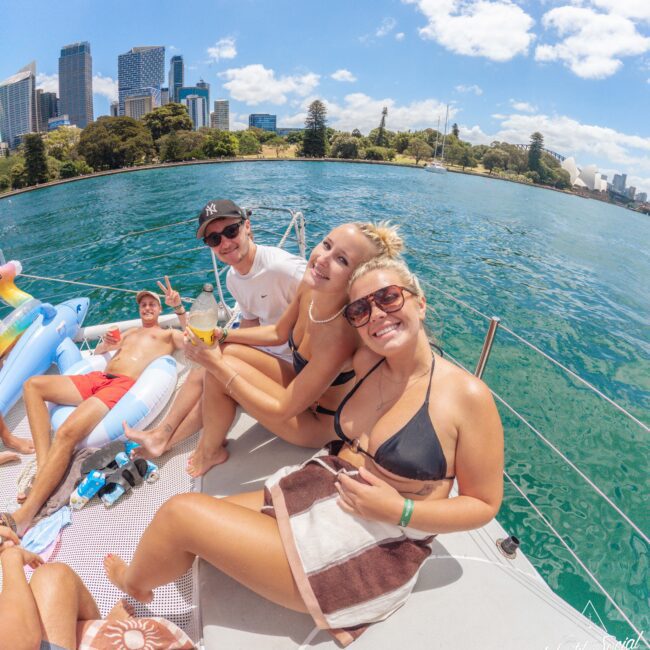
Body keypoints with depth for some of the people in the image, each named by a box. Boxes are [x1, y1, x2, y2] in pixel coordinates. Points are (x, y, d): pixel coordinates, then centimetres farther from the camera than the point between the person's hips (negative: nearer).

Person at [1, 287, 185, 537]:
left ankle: (22, 518, -32)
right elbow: (96, 353, 39)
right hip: (96, 378, 8)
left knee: (67, 432, -30)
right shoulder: (130, 332, 36)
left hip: (123, 384, -8)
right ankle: (43, 466, -20)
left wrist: (179, 308, -8)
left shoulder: (168, 333, 18)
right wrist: (105, 345, 14)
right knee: (33, 384, -8)